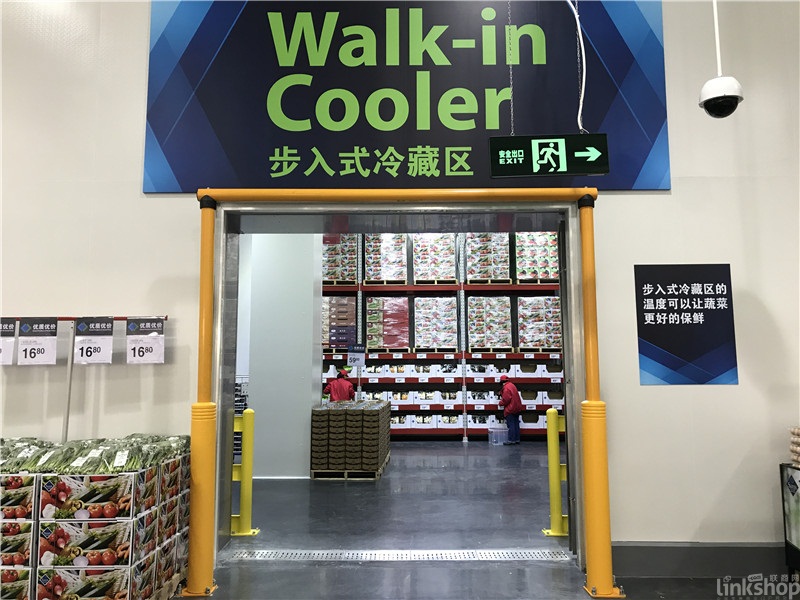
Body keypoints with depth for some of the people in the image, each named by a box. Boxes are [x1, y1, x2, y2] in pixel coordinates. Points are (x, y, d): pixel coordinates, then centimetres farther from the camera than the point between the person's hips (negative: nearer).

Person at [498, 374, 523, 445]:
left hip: (510, 410, -9)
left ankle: (511, 440, -4)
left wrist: (500, 403, -5)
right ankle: (517, 439, 17)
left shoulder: (506, 387, -18)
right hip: (517, 408, 9)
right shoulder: (512, 385, 11)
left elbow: (505, 400, -22)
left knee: (511, 425, -5)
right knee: (516, 424, 12)